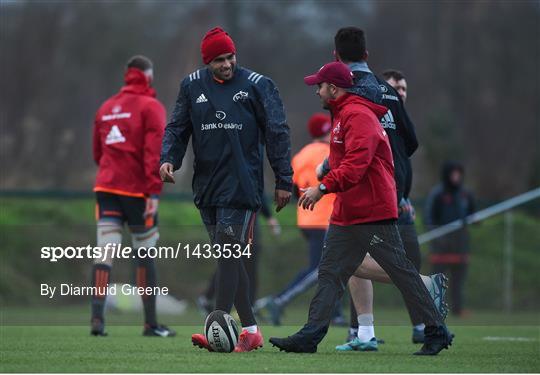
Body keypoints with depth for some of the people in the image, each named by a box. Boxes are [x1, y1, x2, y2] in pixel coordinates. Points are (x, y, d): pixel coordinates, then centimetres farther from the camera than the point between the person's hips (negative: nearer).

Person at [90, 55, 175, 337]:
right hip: (137, 190, -4)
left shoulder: (106, 108, 15)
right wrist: (154, 191, -18)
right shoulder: (150, 107, -3)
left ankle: (97, 319, -16)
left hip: (106, 187, 5)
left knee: (105, 254, -3)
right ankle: (150, 323, 11)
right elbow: (155, 151, -14)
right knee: (145, 256, 6)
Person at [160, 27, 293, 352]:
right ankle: (251, 330, 15)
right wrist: (169, 158, -8)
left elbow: (277, 133, 0)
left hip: (241, 187, -5)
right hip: (207, 186, 5)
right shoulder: (192, 86, 8)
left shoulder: (257, 86, -2)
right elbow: (177, 127, 12)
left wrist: (284, 181, -2)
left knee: (228, 256, -13)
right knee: (228, 260, 8)